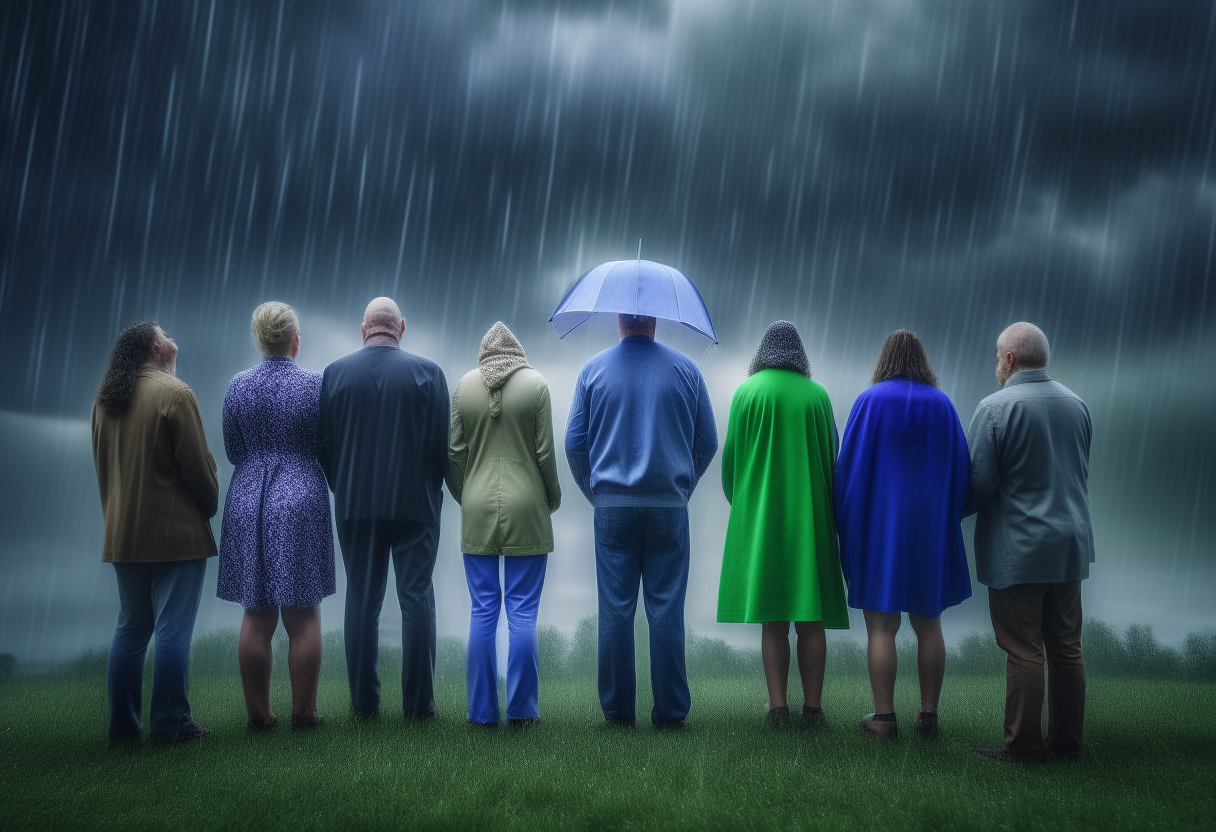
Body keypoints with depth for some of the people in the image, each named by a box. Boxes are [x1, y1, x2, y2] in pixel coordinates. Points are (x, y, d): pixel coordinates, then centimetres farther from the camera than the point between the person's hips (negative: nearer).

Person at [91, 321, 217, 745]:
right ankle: (170, 724, 0)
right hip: (176, 531, -7)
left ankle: (122, 725, 14)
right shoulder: (174, 393, -11)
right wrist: (211, 505, 5)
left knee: (131, 629, 12)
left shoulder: (103, 399, 11)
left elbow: (101, 467, 16)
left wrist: (115, 516, 20)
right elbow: (197, 464, -11)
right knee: (173, 629, -2)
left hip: (123, 533, 7)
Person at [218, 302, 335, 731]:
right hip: (302, 502, -3)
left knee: (256, 616, 7)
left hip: (248, 503, 3)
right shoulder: (315, 385, -7)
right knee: (302, 615, 3)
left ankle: (258, 712, 12)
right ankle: (303, 712, 7)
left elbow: (233, 451, 6)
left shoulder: (237, 387, 2)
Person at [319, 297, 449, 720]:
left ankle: (363, 702, 11)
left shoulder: (334, 373, 1)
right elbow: (442, 443, -5)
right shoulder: (428, 372, -4)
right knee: (417, 599, 3)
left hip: (355, 506, 2)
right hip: (415, 503, -1)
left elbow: (323, 443, 3)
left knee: (361, 601, 8)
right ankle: (418, 703, 5)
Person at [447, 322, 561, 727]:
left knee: (483, 611, 7)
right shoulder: (536, 383, -2)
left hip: (477, 511, 2)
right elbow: (545, 452, -4)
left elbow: (453, 452, 3)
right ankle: (521, 710, 7)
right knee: (522, 611, 3)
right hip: (526, 511, -2)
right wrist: (552, 499, 11)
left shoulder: (464, 385, 4)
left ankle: (482, 710, 11)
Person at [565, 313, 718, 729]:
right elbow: (708, 442, 7)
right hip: (670, 507, 0)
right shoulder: (685, 369, 3)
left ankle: (617, 708, 9)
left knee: (615, 609, 4)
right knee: (666, 610, 3)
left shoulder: (594, 369, 3)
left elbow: (574, 443, 4)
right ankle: (670, 710, 7)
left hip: (612, 507, 0)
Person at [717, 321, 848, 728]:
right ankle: (813, 706, 5)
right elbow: (831, 457, 5)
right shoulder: (818, 395, 0)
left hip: (760, 516, 0)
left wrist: (738, 501, 18)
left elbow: (731, 455, 1)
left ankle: (778, 706, 1)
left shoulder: (747, 392, -2)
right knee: (810, 618, 5)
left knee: (773, 619, 3)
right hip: (809, 515, 1)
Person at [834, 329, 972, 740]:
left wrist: (845, 523, 3)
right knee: (928, 624, 10)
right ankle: (928, 715, 13)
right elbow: (960, 469, 5)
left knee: (881, 626, 1)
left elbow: (849, 464, -7)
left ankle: (884, 717, 1)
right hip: (931, 529, 3)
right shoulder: (942, 405, 2)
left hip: (879, 526, -3)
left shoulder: (869, 401, -6)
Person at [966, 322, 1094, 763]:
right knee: (1066, 647, 12)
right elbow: (1080, 474, 16)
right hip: (1072, 544, 7)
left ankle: (1023, 745, 7)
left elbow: (979, 484, -14)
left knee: (1023, 651, 0)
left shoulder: (995, 407, -13)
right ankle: (1067, 740, 21)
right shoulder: (1077, 404, 8)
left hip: (1018, 548, -6)